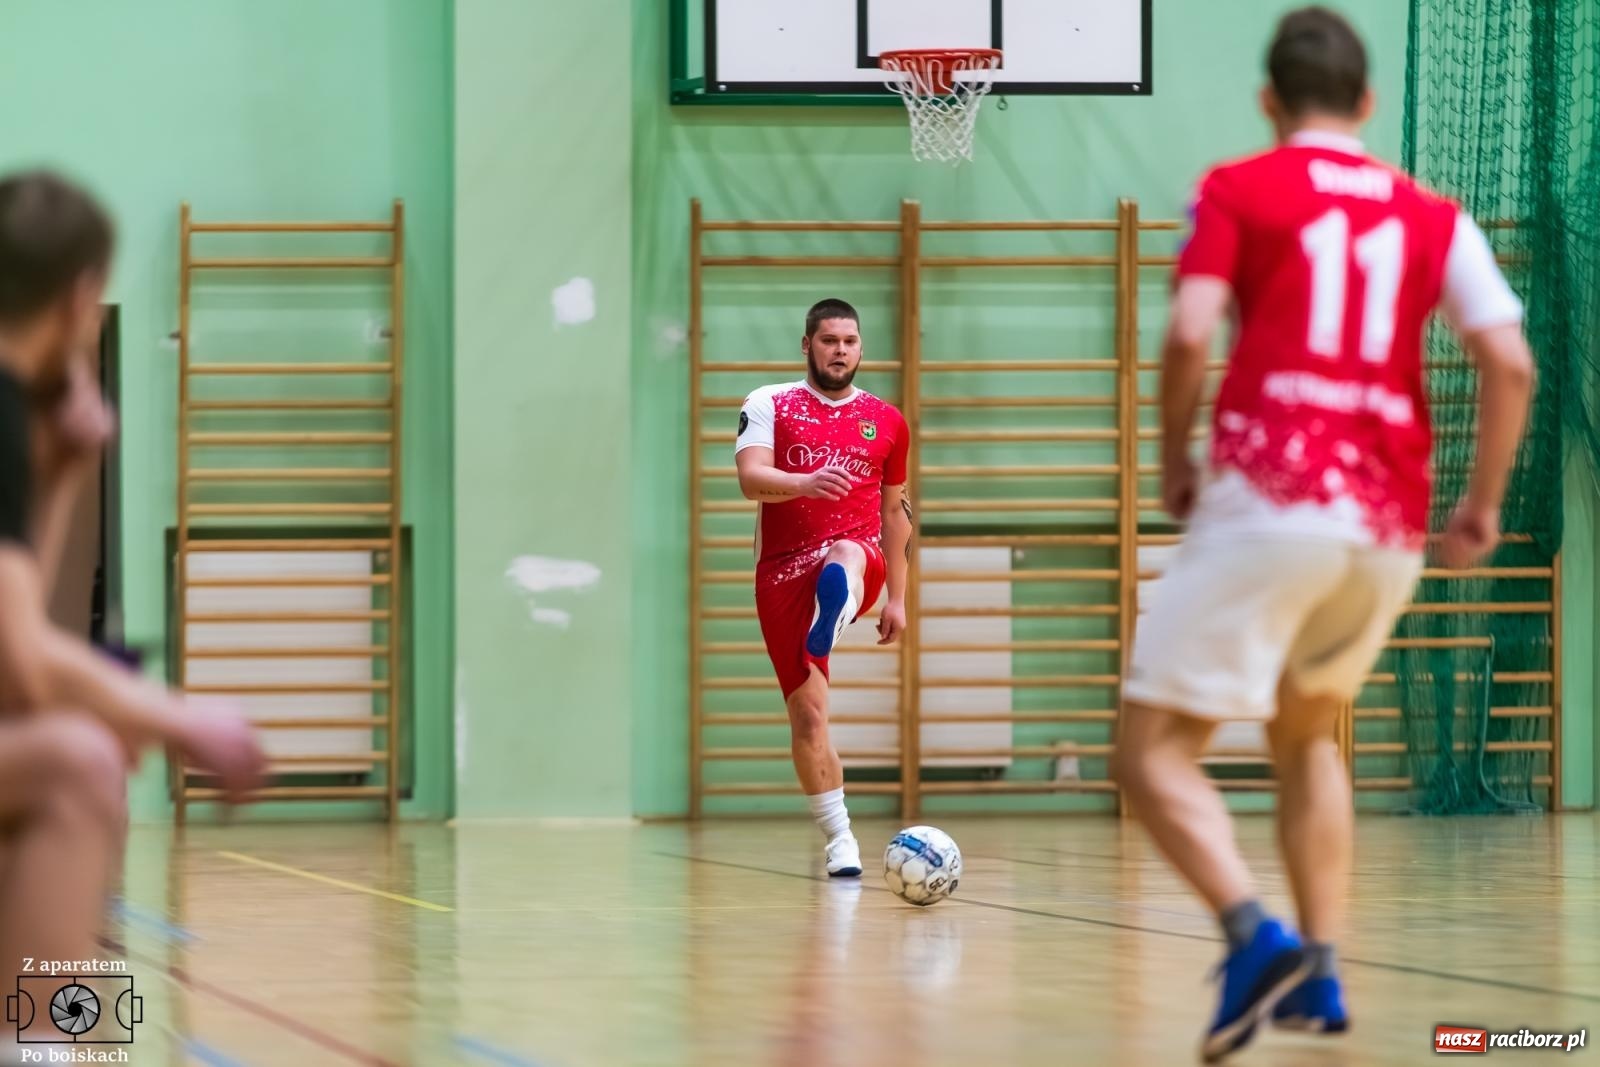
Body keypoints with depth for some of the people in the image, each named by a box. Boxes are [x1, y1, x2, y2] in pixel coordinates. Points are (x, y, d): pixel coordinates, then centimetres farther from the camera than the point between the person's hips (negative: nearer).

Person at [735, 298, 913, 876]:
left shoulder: (886, 421, 14)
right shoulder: (769, 405, 6)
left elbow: (895, 509, 22)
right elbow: (750, 478, -11)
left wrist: (898, 598, 20)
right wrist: (805, 483, -32)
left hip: (860, 560, 0)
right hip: (783, 571, 0)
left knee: (843, 556, -39)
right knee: (807, 712, -3)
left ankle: (831, 618, -74)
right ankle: (839, 839, 9)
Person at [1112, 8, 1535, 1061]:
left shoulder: (1238, 190, 6)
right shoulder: (1433, 216, 15)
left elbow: (1189, 338, -8)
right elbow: (1512, 362, 3)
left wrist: (1173, 461, 7)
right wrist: (1485, 505, 12)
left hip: (1270, 501, -5)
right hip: (1389, 525, 5)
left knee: (1154, 749, -2)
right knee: (1307, 732, 27)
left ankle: (1257, 935, -26)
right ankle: (1318, 972, 15)